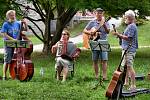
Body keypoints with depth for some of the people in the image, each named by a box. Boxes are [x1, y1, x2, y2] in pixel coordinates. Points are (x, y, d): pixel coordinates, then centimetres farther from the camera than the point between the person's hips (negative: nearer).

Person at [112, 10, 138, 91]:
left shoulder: (132, 26, -14)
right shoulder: (129, 26, 18)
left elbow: (128, 38, -21)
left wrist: (118, 34, -18)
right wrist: (118, 34, 10)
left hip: (130, 50, -11)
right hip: (126, 49, 11)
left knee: (129, 67, -12)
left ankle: (133, 85, -11)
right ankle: (126, 82, 27)